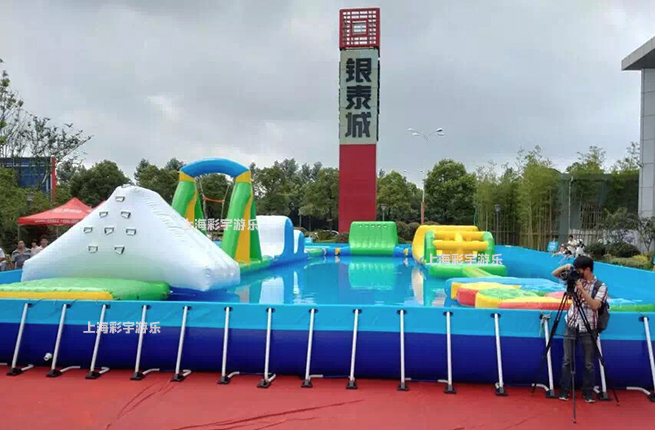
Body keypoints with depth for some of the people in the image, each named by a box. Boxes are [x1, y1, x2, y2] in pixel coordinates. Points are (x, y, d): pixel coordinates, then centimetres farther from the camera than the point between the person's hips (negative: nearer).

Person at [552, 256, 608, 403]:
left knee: (589, 364, 5)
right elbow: (555, 274, 7)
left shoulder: (601, 286, -7)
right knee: (567, 361, 4)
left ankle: (588, 393, 19)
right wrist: (565, 267, -10)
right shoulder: (575, 279, 3)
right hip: (571, 326, 3)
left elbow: (595, 305, -19)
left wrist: (581, 289, -23)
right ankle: (564, 391, 14)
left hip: (588, 329, -3)